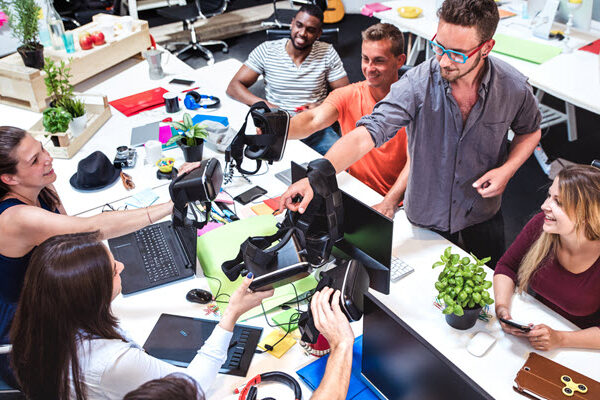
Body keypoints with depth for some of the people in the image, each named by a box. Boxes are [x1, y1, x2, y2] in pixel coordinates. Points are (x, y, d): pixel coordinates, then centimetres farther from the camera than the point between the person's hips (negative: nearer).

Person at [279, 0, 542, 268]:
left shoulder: (513, 87, -17)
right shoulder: (417, 84, -25)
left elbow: (530, 131, 4)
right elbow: (367, 134, -33)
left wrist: (507, 170, -16)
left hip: (484, 216, 2)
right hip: (425, 218, -2)